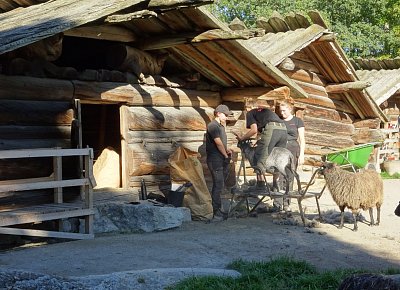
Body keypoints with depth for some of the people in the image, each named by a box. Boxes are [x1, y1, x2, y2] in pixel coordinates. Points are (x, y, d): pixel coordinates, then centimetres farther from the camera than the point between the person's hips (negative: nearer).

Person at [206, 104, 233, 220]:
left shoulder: (221, 126, 20)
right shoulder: (212, 126, -12)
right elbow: (218, 142, -18)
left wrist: (227, 149, 4)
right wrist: (226, 155, -9)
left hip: (222, 159, 10)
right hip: (215, 159, -10)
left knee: (220, 185, 11)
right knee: (218, 185, -11)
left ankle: (216, 209, 17)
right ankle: (216, 211, -8)